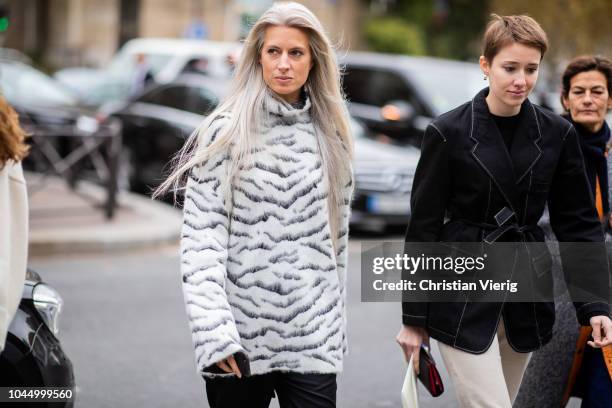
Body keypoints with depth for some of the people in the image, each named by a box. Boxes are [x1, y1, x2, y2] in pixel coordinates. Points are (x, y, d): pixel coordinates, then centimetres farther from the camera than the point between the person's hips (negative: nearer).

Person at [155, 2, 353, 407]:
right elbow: (201, 237, -8)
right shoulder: (226, 132, -2)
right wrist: (214, 331, -17)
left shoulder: (330, 136, 9)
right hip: (240, 337, -2)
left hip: (313, 341, 3)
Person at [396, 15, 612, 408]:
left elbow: (579, 223, 5)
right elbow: (423, 227, -4)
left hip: (527, 294, 4)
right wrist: (414, 317, -2)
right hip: (463, 298, -4)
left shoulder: (558, 134, 1)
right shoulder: (448, 133, -8)